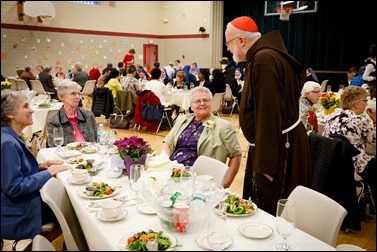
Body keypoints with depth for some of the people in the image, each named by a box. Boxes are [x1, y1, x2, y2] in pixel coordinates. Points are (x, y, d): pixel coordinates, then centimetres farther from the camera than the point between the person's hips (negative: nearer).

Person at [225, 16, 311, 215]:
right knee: (257, 206, 20)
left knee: (268, 211, 3)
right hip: (275, 144, 10)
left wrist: (266, 163, -22)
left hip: (277, 149, -10)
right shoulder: (264, 56, 12)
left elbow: (269, 114, -26)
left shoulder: (264, 60, -21)